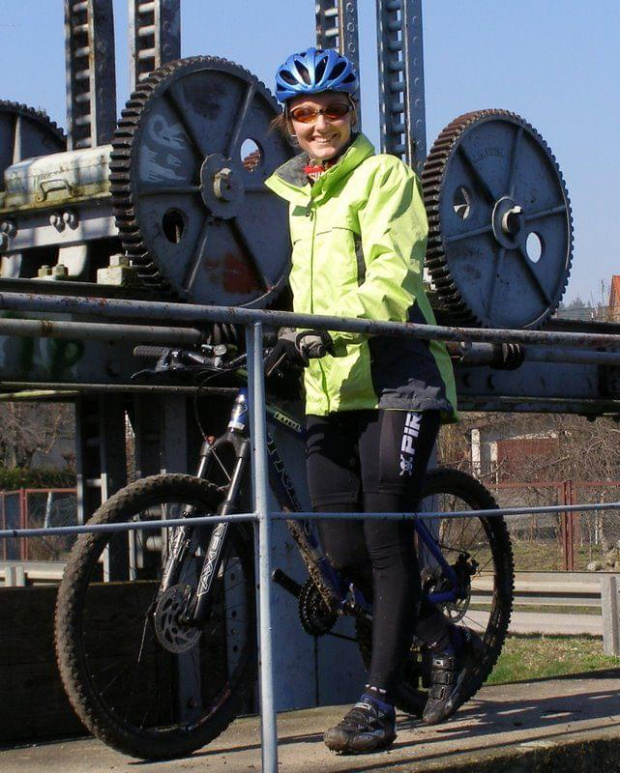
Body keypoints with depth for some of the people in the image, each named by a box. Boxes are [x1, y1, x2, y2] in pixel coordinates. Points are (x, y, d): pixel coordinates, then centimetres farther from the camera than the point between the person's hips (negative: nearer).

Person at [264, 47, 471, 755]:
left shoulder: (383, 175, -2)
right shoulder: (287, 193, 19)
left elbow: (391, 278, -16)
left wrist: (330, 330, -28)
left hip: (395, 382, -6)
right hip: (327, 389, 7)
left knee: (386, 539, -8)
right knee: (344, 551, 3)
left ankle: (378, 703, -3)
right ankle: (444, 640, 26)